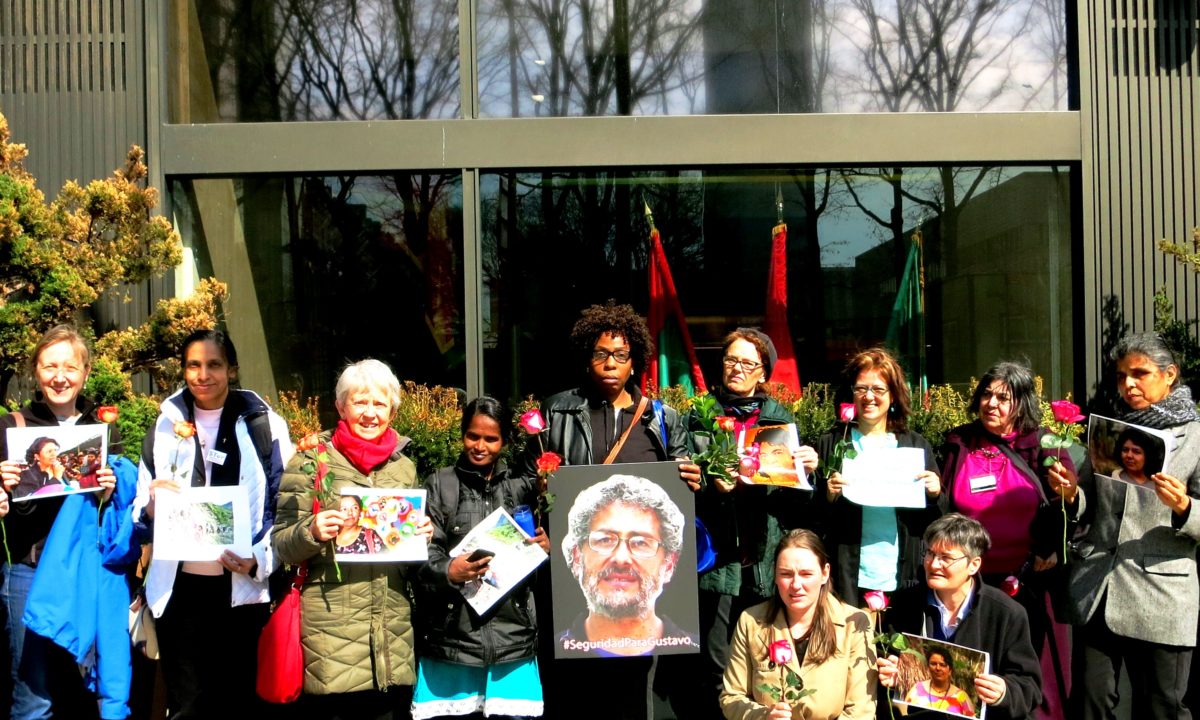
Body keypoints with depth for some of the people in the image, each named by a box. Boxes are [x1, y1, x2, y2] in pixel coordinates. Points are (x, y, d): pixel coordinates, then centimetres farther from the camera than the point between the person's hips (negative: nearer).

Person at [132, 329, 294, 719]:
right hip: (180, 588, 2)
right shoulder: (166, 426, 10)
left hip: (244, 589, -2)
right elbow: (142, 516, 14)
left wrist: (259, 561, -14)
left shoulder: (265, 426, 2)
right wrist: (153, 506, -9)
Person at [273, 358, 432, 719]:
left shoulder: (405, 467, 13)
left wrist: (422, 536, 0)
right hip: (330, 636, -4)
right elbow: (280, 546, -1)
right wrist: (312, 532, -20)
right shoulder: (312, 460, 1)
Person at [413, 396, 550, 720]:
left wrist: (545, 547, -5)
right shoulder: (439, 485, 6)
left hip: (512, 635, 2)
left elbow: (538, 542, 18)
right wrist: (447, 571, -23)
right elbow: (422, 552, -3)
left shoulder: (522, 488, 12)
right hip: (452, 635, -2)